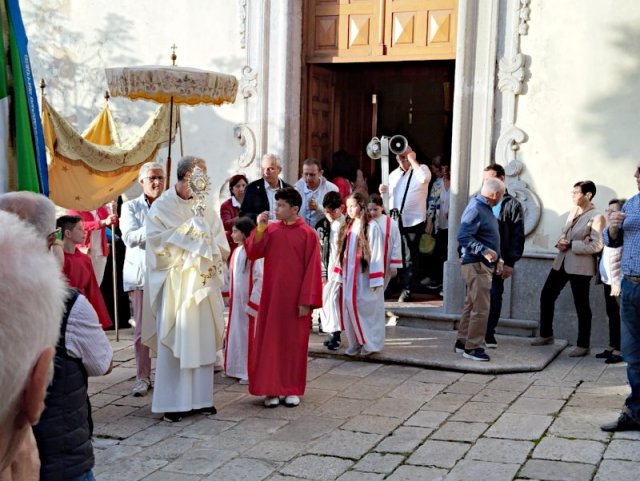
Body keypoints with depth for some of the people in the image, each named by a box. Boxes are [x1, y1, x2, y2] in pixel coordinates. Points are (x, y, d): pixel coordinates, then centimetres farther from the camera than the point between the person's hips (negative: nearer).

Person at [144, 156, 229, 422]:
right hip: (175, 284, -5)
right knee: (175, 342, -3)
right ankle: (173, 403, 3)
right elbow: (158, 243, -12)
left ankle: (200, 398, 14)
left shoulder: (206, 209, 10)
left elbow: (221, 246, 11)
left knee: (203, 340, 6)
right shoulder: (162, 207, -3)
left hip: (204, 283, 5)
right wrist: (191, 230, -11)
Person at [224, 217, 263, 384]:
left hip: (250, 301, -8)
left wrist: (252, 303, -18)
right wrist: (231, 299, 11)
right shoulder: (236, 252, 9)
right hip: (236, 301, 8)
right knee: (236, 333, 12)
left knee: (249, 335, -2)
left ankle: (250, 372, 6)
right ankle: (237, 368, 23)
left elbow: (260, 278, -17)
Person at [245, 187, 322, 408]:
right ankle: (271, 389, 12)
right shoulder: (270, 230, 4)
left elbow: (312, 269, -8)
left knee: (294, 342, 6)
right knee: (270, 341, 4)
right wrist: (259, 228, -16)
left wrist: (307, 301, -12)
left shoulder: (308, 234, -6)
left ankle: (292, 389, 16)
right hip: (271, 296, 3)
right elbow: (252, 253, -5)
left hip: (295, 298, -3)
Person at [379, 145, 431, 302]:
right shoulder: (394, 174, 15)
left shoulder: (421, 169, -2)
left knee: (409, 258, 1)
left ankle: (405, 291, 7)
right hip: (394, 220, 6)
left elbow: (424, 178, -27)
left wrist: (413, 161, -17)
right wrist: (384, 192, 0)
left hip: (413, 221, -5)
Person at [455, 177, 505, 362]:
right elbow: (463, 237, -24)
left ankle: (462, 342, 23)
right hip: (476, 265, -10)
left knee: (471, 305, 15)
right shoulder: (475, 209, -18)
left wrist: (497, 259, 16)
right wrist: (485, 252, -28)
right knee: (481, 308, -8)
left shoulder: (485, 208, 13)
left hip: (483, 265, 10)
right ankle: (472, 348, -1)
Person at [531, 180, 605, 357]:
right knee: (546, 296, 11)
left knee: (581, 305, 1)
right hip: (561, 262, 8)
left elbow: (596, 246, -19)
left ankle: (583, 345, 12)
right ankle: (546, 335, 26)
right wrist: (560, 242, -1)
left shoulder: (596, 217, -13)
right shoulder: (573, 211, 12)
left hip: (580, 266, -8)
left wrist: (570, 245, -18)